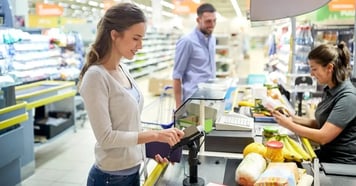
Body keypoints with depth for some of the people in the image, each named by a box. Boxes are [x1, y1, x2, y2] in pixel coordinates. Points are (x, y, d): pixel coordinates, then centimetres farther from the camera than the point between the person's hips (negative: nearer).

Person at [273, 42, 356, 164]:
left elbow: (323, 137, -22)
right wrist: (294, 118, -2)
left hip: (342, 163, -7)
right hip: (326, 154, 7)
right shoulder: (329, 90, 5)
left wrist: (289, 125, -14)